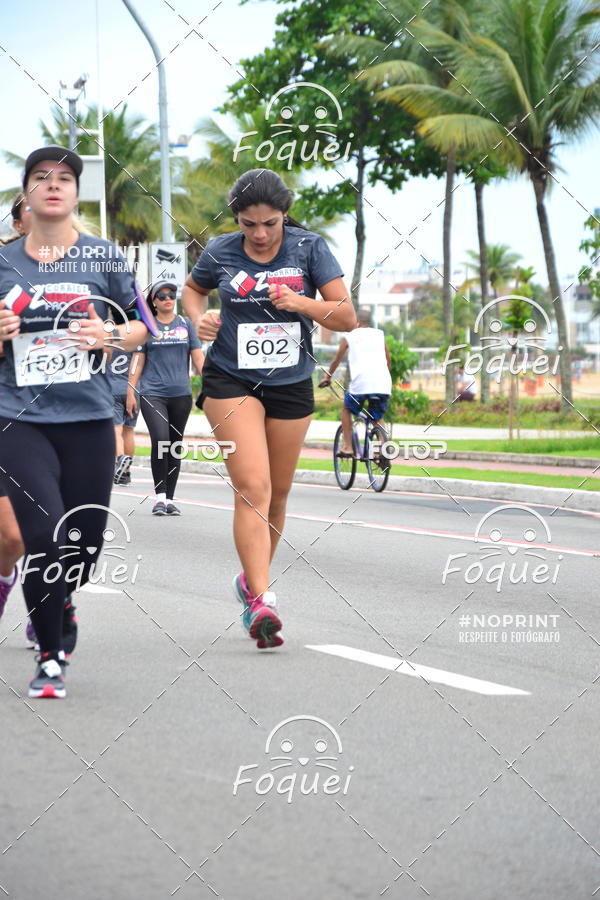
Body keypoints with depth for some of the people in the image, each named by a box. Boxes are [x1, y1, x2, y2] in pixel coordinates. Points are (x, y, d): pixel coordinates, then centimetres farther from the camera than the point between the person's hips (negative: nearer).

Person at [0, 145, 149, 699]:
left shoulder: (103, 258, 3)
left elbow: (141, 326, 10)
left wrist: (109, 336, -11)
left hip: (89, 422, 1)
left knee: (86, 545, 4)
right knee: (45, 536, -17)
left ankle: (56, 605, 40)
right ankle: (50, 658, 0)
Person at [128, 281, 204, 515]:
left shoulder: (186, 324, 10)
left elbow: (198, 357, 10)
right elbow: (137, 361, 6)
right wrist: (130, 392, 1)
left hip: (181, 393, 3)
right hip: (152, 393, -3)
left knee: (175, 446, 6)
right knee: (160, 440, -18)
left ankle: (169, 499, 14)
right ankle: (160, 496, -10)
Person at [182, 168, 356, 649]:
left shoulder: (309, 247, -5)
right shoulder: (221, 252, -3)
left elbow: (348, 317, -7)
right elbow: (193, 289, 20)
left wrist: (299, 302, -24)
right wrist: (200, 316, -2)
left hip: (291, 385, 2)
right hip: (231, 381, -2)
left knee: (277, 494, 13)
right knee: (253, 487, -18)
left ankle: (252, 578, 36)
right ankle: (261, 601, -24)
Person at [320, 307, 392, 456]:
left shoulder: (349, 336, 14)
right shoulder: (380, 334, 19)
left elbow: (336, 360, 24)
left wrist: (327, 377, 40)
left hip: (361, 383, -2)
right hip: (383, 385, 3)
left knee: (346, 409, 23)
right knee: (378, 419, 21)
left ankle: (348, 447, 14)